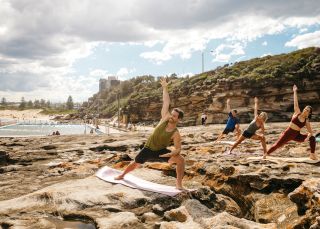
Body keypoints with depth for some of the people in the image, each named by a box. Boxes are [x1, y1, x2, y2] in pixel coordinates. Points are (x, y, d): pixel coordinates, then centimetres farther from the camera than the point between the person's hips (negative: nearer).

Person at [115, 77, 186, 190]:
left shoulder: (176, 134, -20)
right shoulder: (165, 118, -17)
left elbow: (178, 148, -12)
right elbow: (166, 103, -18)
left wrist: (170, 154, -30)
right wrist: (165, 88, -18)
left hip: (161, 151, -1)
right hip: (148, 149, 2)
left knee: (181, 159, -21)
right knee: (135, 164, 14)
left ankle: (179, 183, -9)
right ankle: (122, 175, 44)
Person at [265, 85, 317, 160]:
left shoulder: (307, 121, 0)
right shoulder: (297, 113, -5)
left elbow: (310, 132, 4)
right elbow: (296, 103, -9)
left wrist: (308, 137, -18)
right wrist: (295, 91, -8)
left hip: (296, 136, 3)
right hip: (288, 133, -2)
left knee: (312, 138, -8)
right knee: (277, 145, -2)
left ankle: (312, 155, 0)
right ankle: (266, 155, 15)